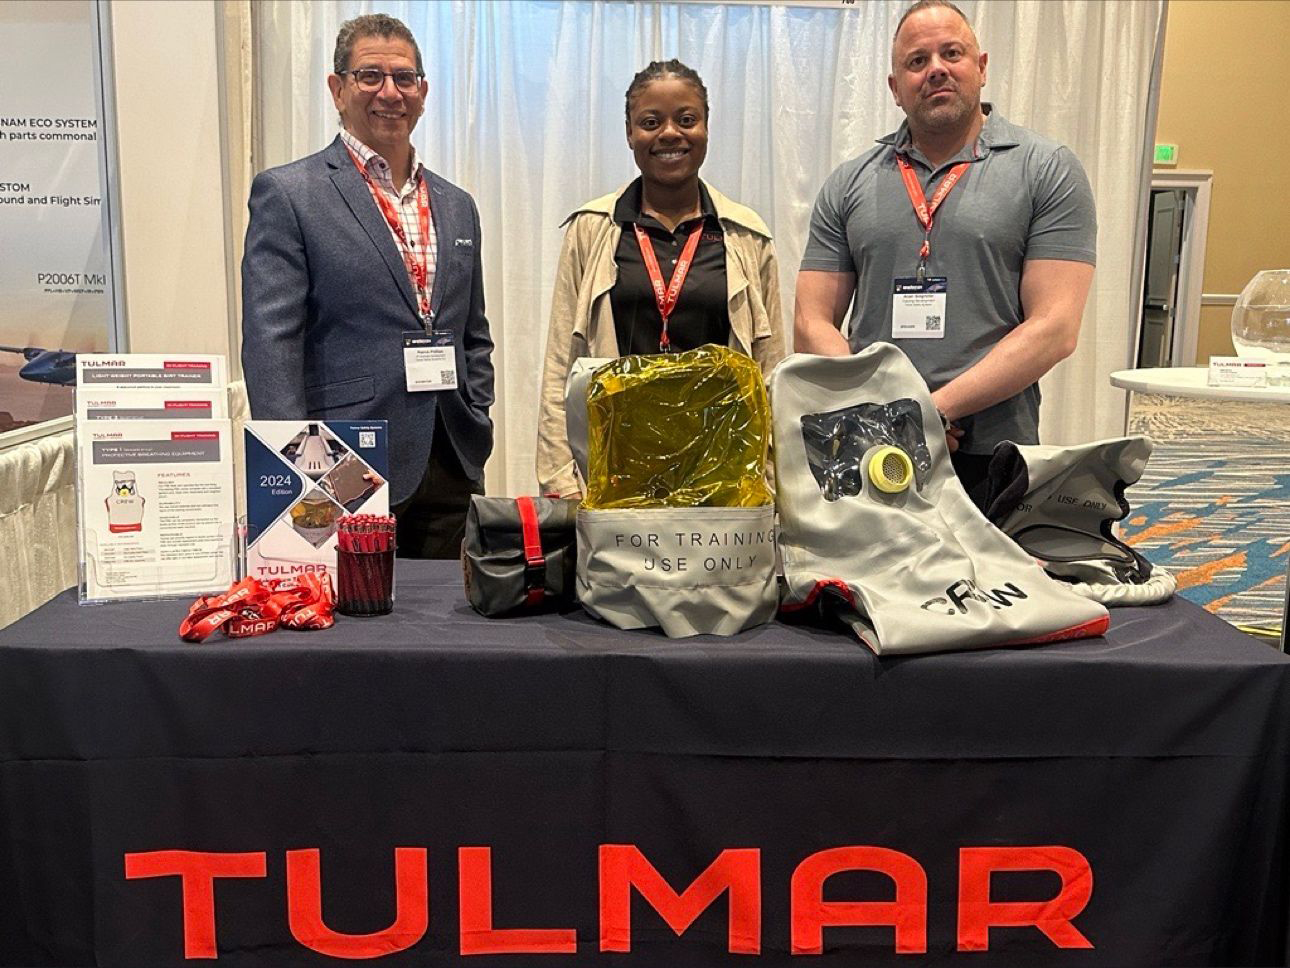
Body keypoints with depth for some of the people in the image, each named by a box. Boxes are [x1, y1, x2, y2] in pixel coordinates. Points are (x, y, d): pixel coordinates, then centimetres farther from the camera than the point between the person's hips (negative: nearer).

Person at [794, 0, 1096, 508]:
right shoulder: (849, 184, 12)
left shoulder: (1047, 170, 3)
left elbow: (1055, 328, -6)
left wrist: (938, 408, -15)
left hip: (991, 457, -2)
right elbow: (812, 323, 6)